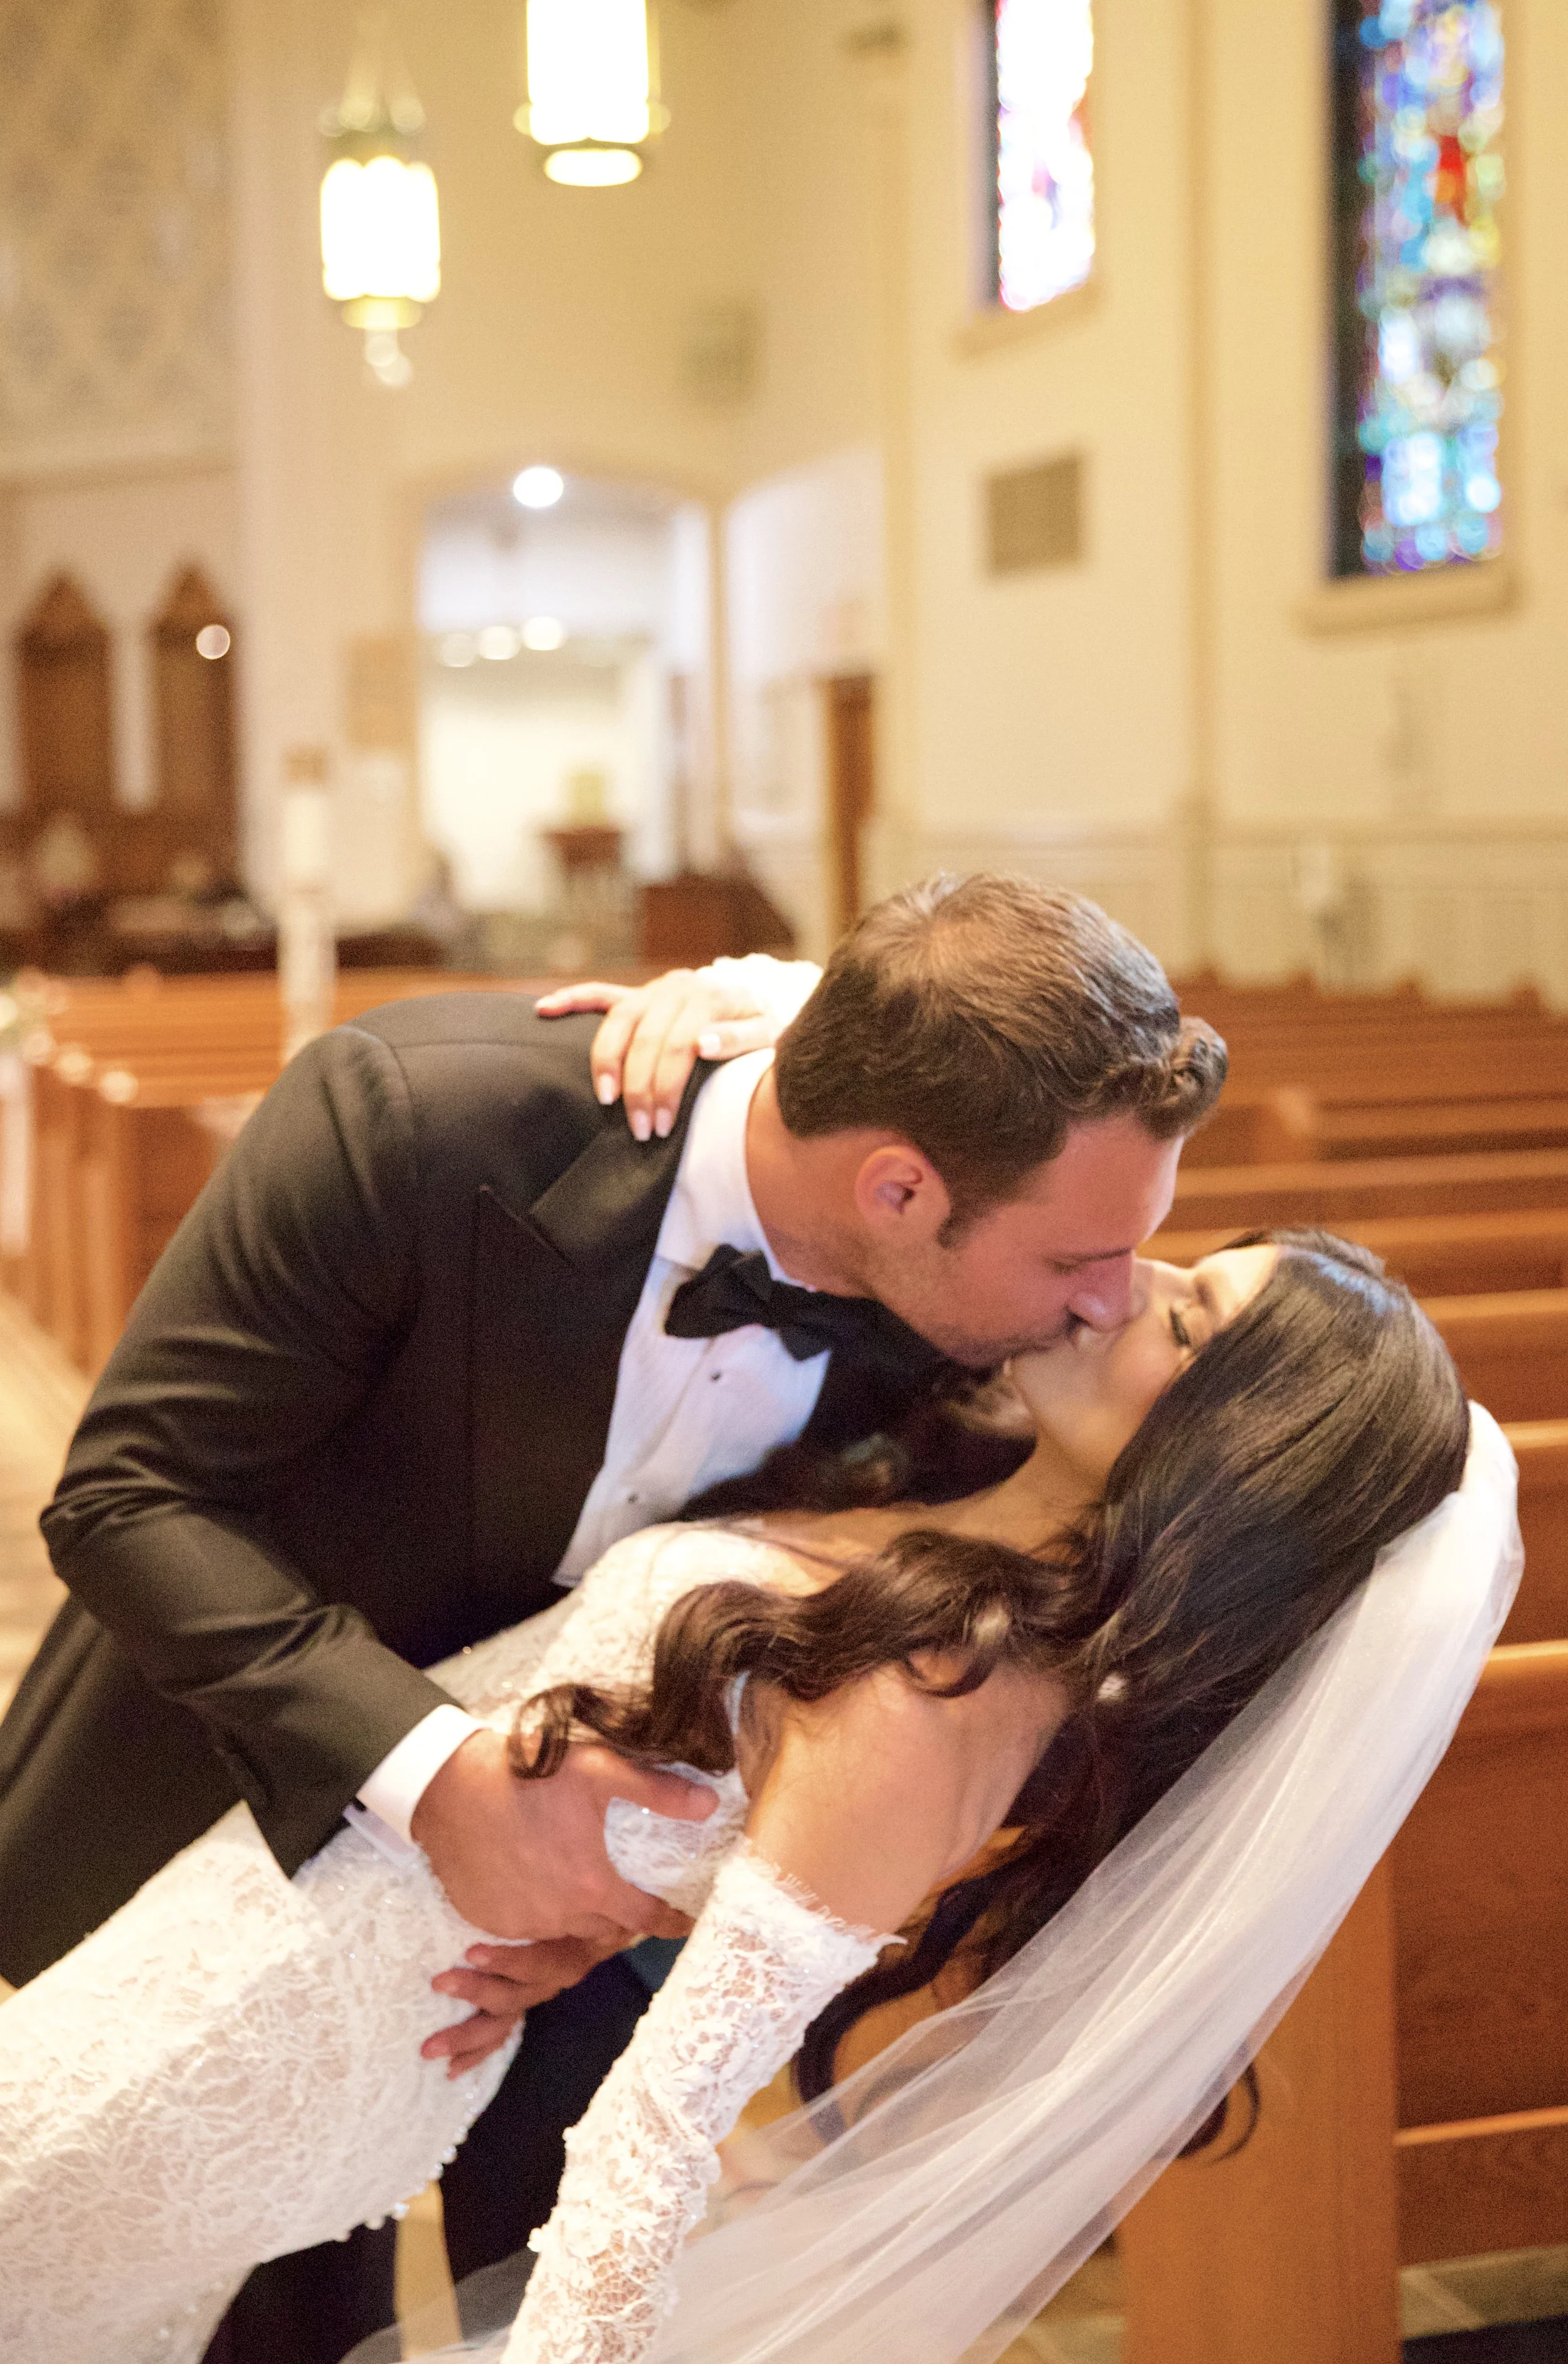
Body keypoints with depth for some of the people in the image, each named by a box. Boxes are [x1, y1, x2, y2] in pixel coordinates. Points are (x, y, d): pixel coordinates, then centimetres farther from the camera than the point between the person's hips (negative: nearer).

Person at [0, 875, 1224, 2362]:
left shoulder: (949, 1308, -22)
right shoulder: (414, 1118, -35)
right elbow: (133, 1494, -28)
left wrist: (625, 1895, -22)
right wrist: (430, 1771, -39)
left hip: (573, 1831, 3)